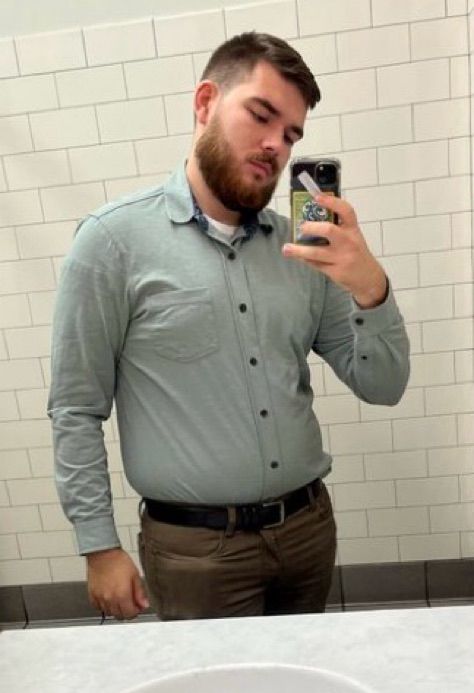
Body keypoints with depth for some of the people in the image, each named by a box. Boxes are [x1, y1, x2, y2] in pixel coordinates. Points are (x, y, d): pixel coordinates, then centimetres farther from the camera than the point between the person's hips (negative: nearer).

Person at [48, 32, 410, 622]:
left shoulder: (303, 248, 2)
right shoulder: (114, 240, -10)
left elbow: (382, 385, 1)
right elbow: (76, 411, -7)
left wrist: (371, 289, -16)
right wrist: (100, 546, -7)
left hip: (309, 525, 5)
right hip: (195, 546, -5)